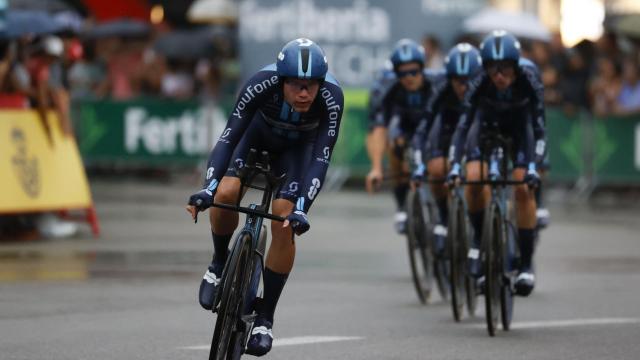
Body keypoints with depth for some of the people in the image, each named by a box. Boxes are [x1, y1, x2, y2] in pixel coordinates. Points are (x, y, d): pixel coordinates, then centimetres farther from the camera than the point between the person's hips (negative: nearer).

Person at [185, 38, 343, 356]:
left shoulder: (332, 98, -37)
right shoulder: (262, 84, -38)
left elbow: (321, 158, -36)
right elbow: (229, 136, -37)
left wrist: (302, 208, -47)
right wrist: (208, 188, -49)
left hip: (296, 146, 0)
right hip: (255, 134, 0)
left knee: (284, 224, -17)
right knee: (226, 193, -26)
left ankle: (265, 317, -2)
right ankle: (220, 262, 4)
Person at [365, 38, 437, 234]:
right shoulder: (386, 88, -33)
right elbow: (378, 129, -39)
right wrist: (376, 168, -50)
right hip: (405, 121, 0)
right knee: (397, 144, -31)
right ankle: (402, 207, -16)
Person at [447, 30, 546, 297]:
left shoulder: (528, 77, -34)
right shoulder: (479, 81, -33)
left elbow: (539, 129, -31)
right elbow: (463, 125, -34)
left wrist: (533, 167, -44)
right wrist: (454, 166, -45)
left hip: (520, 119, -1)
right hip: (488, 117, 1)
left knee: (523, 187, -16)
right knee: (474, 178, -22)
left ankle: (526, 264, -7)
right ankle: (479, 238, 1)